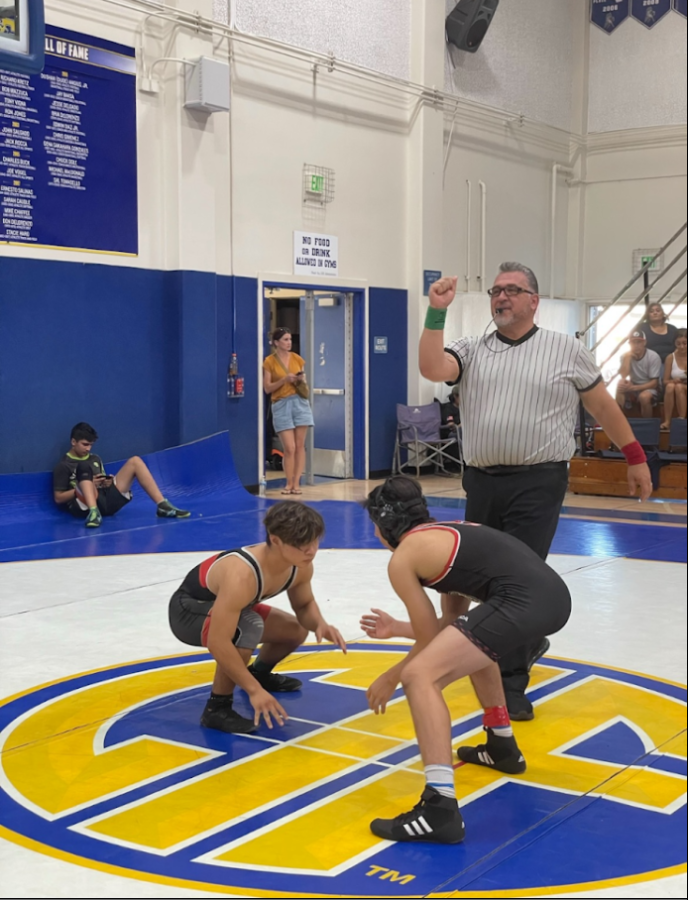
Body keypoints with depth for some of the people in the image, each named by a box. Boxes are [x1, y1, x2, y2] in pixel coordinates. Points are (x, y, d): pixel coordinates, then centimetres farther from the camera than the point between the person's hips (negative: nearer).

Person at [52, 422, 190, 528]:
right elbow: (58, 498, -3)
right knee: (84, 467, -31)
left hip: (106, 500, 6)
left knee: (135, 461, 0)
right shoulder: (63, 466, 1)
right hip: (84, 507, -6)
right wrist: (86, 486, -10)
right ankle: (94, 512, -52)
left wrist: (106, 483, 4)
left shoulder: (95, 459, 22)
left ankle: (163, 506, -13)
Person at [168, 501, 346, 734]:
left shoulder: (301, 566, -17)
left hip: (223, 604, 8)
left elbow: (304, 605, 4)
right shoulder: (242, 575, -42)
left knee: (296, 631, 13)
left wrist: (320, 625, -19)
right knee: (248, 629, -36)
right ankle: (217, 708, -19)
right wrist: (254, 690, -40)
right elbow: (217, 643, -43)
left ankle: (259, 673, 42)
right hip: (188, 610, -8)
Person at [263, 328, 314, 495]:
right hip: (281, 405, -3)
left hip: (300, 403, 4)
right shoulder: (269, 362, -2)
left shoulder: (297, 359, 9)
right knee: (289, 448, -7)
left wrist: (301, 380, -5)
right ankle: (289, 483, 7)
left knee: (300, 445, 1)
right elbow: (267, 388, -4)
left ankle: (297, 483, 8)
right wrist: (284, 380, -15)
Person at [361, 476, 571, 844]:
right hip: (553, 593, 9)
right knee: (471, 645, 36)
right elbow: (449, 630, 34)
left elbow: (430, 640, 11)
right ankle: (502, 748, 46)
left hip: (522, 601, -9)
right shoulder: (446, 533, 30)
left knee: (420, 677, -12)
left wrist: (391, 678, 25)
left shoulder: (402, 559, 7)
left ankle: (440, 809, -22)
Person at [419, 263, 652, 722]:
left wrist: (636, 458, 11)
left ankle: (511, 687, 2)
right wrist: (437, 312, -14)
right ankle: (528, 643, 40)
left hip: (538, 484, -4)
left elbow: (604, 405, 10)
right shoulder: (471, 351, 10)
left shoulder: (566, 350, 4)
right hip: (482, 483, 4)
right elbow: (432, 369, -9)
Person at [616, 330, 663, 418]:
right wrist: (627, 357, -23)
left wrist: (634, 388, -30)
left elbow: (654, 383, -17)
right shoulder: (625, 356, -5)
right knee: (621, 384, -30)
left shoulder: (653, 357, -15)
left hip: (650, 388, -3)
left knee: (644, 396, -38)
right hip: (633, 388, 3)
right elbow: (623, 376, -20)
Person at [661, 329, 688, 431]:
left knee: (679, 387, -33)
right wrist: (674, 381, -21)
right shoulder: (670, 357, -1)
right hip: (673, 392, 1)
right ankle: (667, 421, -35)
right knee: (670, 386, -33)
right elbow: (665, 381, 1)